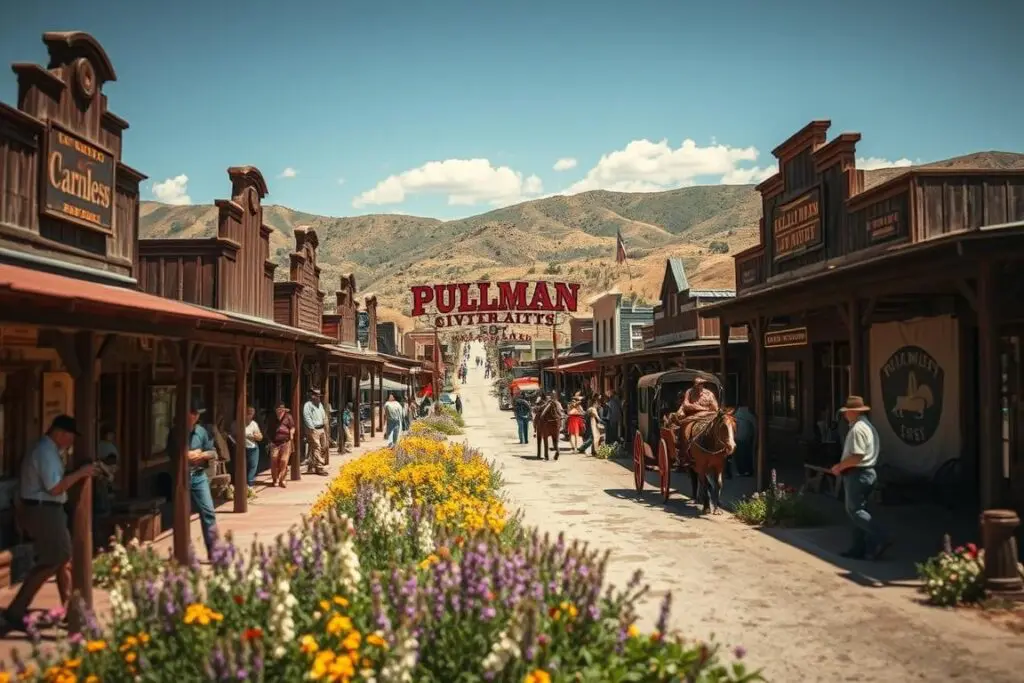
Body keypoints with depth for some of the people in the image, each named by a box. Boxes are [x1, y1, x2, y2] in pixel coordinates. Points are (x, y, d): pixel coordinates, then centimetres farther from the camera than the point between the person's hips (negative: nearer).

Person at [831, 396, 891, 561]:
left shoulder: (858, 428, -18)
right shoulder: (867, 426, 16)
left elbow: (857, 456, -25)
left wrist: (839, 466, -13)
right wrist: (843, 466, 15)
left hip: (857, 474, -11)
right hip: (867, 472, 11)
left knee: (855, 510, -6)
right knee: (858, 510, 12)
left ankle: (882, 538, -10)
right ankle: (859, 549, 15)